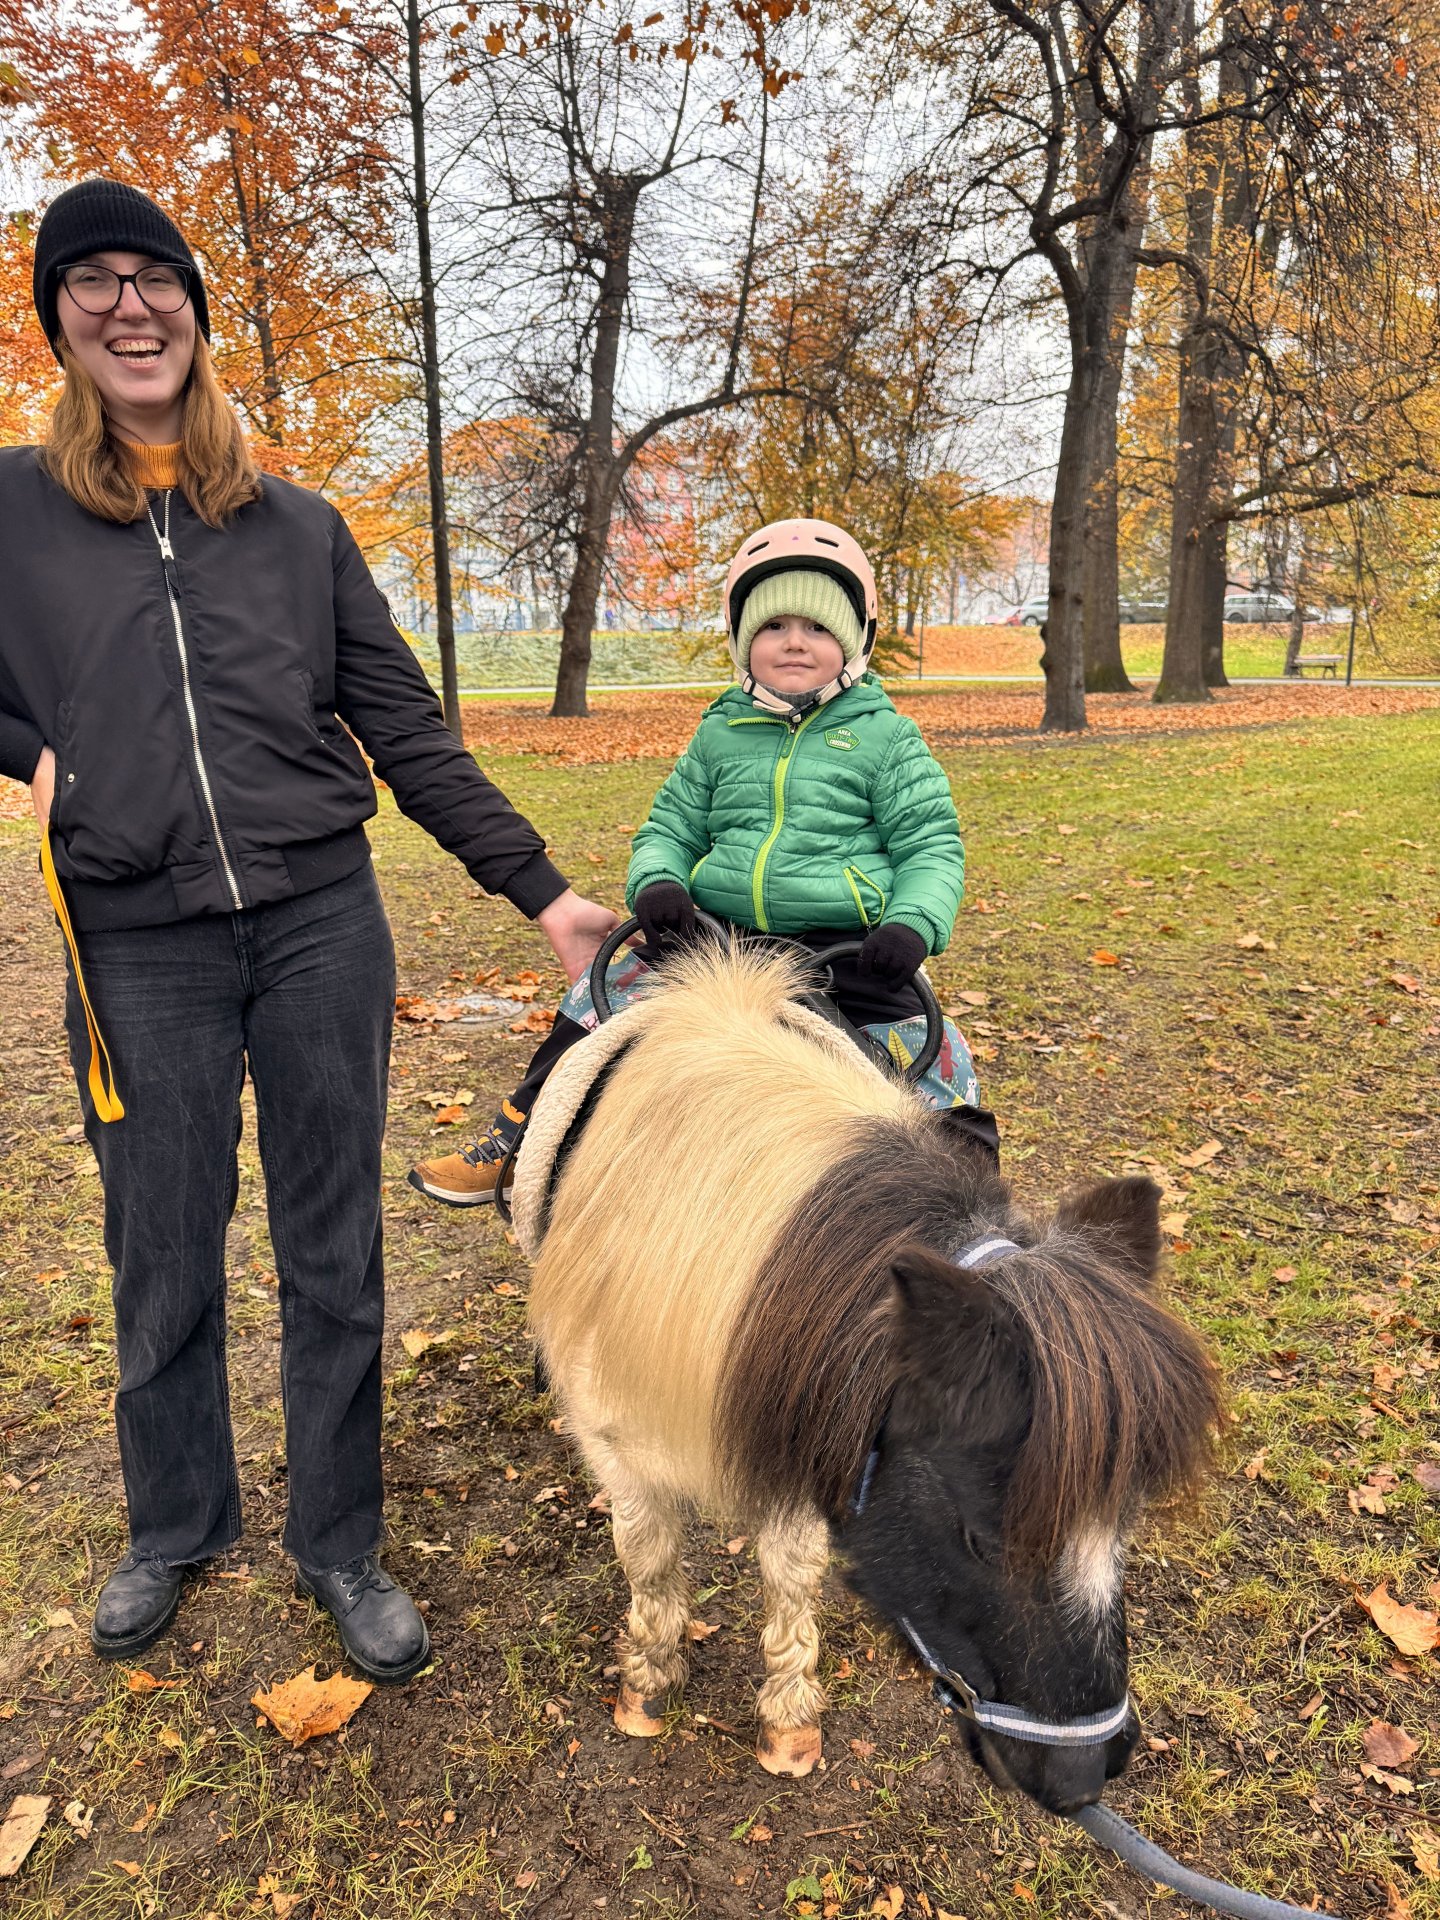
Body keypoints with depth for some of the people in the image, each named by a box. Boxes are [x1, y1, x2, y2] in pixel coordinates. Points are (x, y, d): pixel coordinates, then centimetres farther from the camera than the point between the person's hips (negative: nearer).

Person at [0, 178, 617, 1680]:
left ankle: (339, 1545, 26)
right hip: (137, 948, 0)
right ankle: (174, 1528, 36)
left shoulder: (298, 527, 9)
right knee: (163, 1261, 11)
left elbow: (408, 736, 7)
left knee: (333, 1253, 7)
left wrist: (539, 889, 2)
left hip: (320, 923, 1)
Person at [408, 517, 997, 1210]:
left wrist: (913, 924, -20)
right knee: (593, 1008, -2)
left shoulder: (885, 735, 2)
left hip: (849, 951, -3)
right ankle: (511, 1144, 15)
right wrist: (656, 881, -8)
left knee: (933, 1064, -16)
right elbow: (670, 827, 15)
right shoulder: (720, 734, 11)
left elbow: (932, 845, 0)